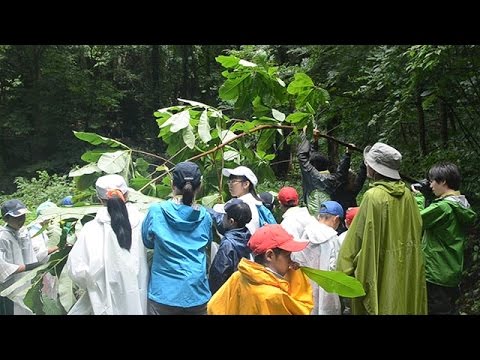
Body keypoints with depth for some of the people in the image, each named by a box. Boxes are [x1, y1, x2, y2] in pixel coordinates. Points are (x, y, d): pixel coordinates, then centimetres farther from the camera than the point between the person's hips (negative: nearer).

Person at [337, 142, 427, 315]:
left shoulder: (373, 196, -18)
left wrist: (345, 269, -8)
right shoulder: (407, 194, 0)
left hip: (385, 271, -6)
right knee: (405, 304, 18)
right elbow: (417, 227, 9)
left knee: (384, 305, 6)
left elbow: (358, 237, -16)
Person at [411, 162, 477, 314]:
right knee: (450, 309, 19)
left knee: (437, 310, 1)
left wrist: (418, 198, -4)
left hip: (436, 275, -9)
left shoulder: (443, 207, -22)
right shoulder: (462, 206, 7)